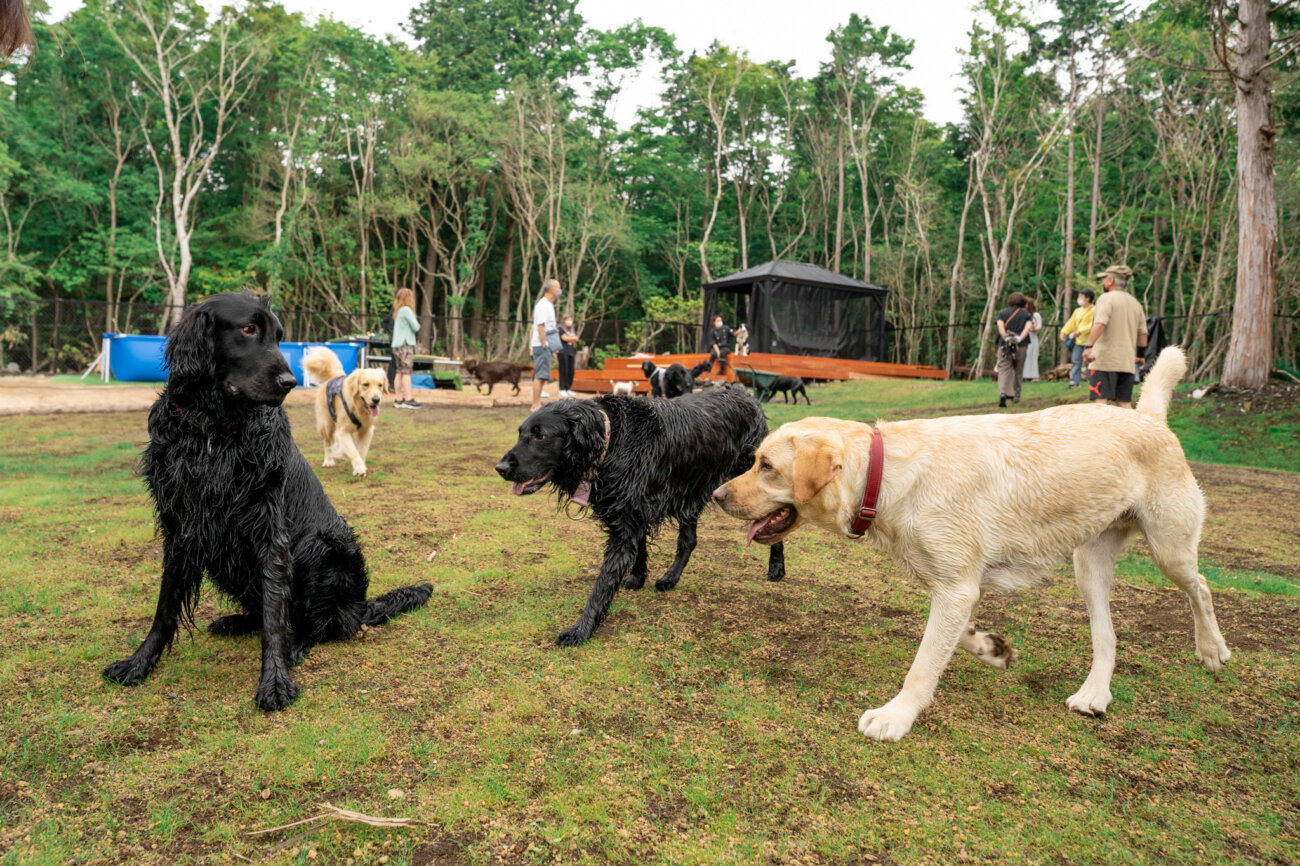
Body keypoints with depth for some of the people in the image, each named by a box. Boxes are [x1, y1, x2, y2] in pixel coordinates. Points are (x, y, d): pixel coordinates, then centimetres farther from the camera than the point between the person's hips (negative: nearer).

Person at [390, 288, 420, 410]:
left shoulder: (397, 312, 17)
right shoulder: (406, 310, -10)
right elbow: (416, 327, -11)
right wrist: (418, 325, 10)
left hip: (397, 345, 9)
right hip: (405, 345, -9)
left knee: (400, 372, 8)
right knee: (407, 372, -9)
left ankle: (398, 399, 8)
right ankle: (408, 399, -11)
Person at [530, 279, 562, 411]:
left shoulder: (549, 305, 18)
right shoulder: (543, 305, -14)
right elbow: (540, 327, -19)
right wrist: (544, 345, -21)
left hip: (546, 345, 10)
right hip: (541, 345, -10)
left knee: (541, 375, 12)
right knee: (540, 375, -10)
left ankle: (537, 404, 16)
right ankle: (536, 405, -9)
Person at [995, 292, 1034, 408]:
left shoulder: (1003, 312, 10)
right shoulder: (1026, 314, 9)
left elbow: (1000, 325, -8)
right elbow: (1029, 326, -9)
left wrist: (1005, 338, -15)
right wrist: (1020, 338, -16)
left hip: (1004, 345, 0)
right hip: (1021, 346, 1)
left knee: (1004, 370, -5)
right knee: (1018, 371, 13)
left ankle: (1003, 393, -28)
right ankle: (1016, 396, 19)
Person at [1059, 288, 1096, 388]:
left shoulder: (1093, 310, -6)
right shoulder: (1077, 310, 18)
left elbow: (1092, 324, -18)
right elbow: (1071, 322, 12)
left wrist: (1080, 331, -27)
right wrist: (1064, 331, -4)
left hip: (1088, 340, -7)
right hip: (1078, 340, 7)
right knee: (1075, 360, 3)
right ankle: (1074, 381, 4)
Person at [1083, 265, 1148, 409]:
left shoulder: (1107, 298, -4)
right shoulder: (1135, 303, 18)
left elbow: (1100, 324, -21)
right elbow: (1143, 334, 20)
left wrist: (1089, 346, -29)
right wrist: (1140, 356, 30)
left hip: (1104, 360, -7)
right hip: (1127, 362, 7)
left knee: (1100, 401, -10)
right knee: (1125, 403, 10)